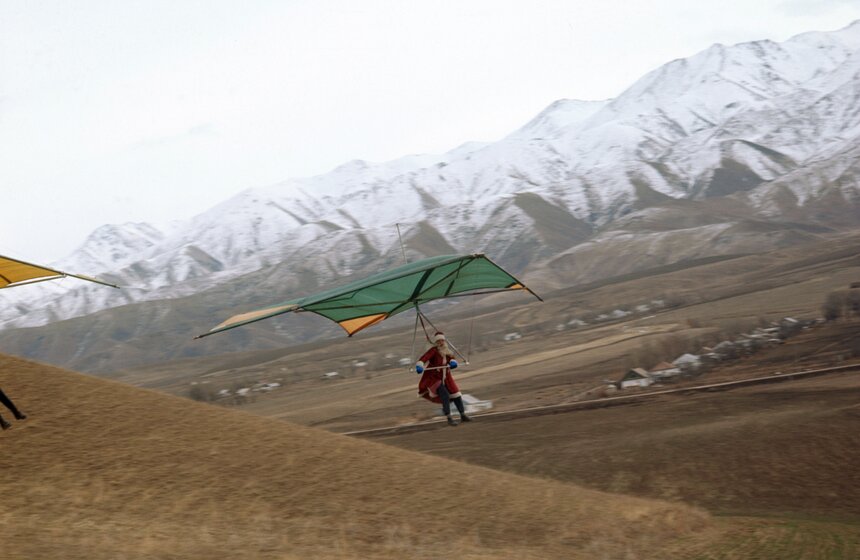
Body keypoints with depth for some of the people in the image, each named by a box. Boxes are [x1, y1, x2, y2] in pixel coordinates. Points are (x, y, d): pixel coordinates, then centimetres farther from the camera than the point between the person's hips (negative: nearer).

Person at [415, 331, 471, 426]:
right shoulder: (434, 350, -23)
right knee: (445, 395, -23)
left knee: (456, 395, 11)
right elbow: (423, 358, -37)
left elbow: (452, 358, 11)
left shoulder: (447, 351, -4)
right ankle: (449, 419, -17)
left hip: (446, 377, 7)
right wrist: (419, 366, -57)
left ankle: (463, 416, 28)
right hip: (433, 378, -7)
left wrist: (453, 362, -14)